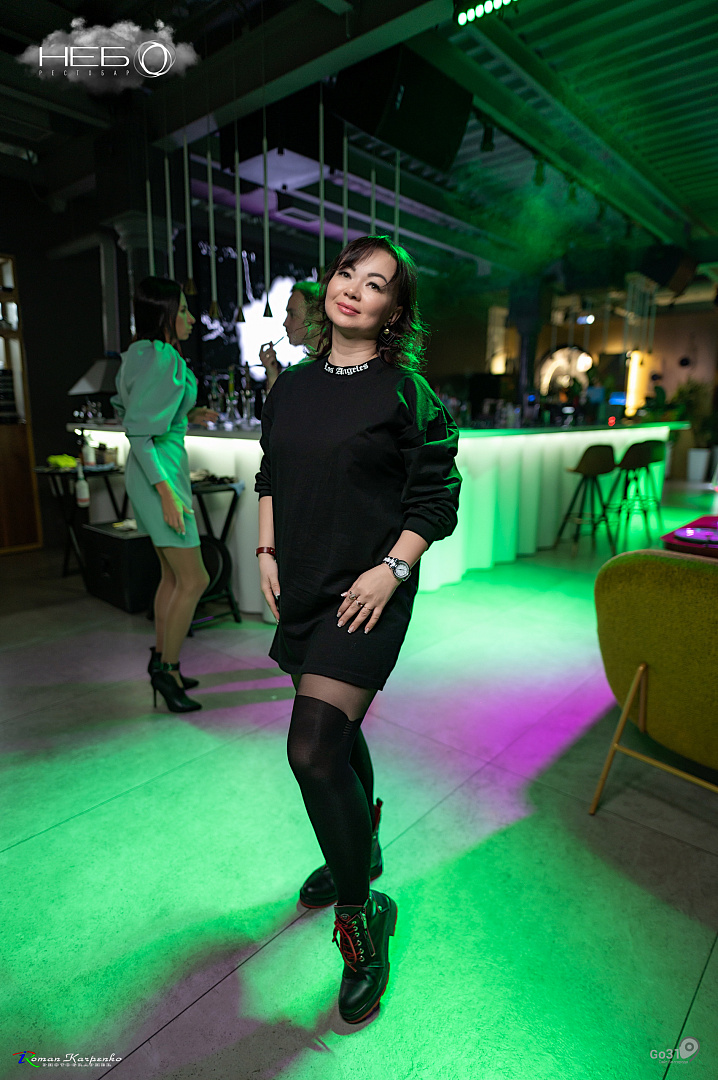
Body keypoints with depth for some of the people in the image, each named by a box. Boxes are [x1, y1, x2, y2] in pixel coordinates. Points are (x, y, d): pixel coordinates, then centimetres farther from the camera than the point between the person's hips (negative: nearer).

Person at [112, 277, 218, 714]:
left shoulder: (145, 353, 13)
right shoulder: (159, 358, -17)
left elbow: (139, 414, 19)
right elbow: (137, 430, -22)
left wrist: (187, 417, 13)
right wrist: (166, 491, -23)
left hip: (162, 468, 10)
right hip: (159, 471, -10)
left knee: (174, 575, 16)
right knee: (194, 579, -5)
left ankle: (160, 661, 27)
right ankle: (167, 669, 9)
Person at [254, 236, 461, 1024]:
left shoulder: (406, 390, -6)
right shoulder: (291, 387, 10)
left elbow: (437, 497, -7)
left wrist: (392, 568, -15)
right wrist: (267, 552, 7)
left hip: (367, 593, -6)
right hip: (300, 589, 6)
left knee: (313, 748, -13)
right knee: (334, 732, 20)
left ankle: (360, 910, 14)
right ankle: (359, 847, 48)